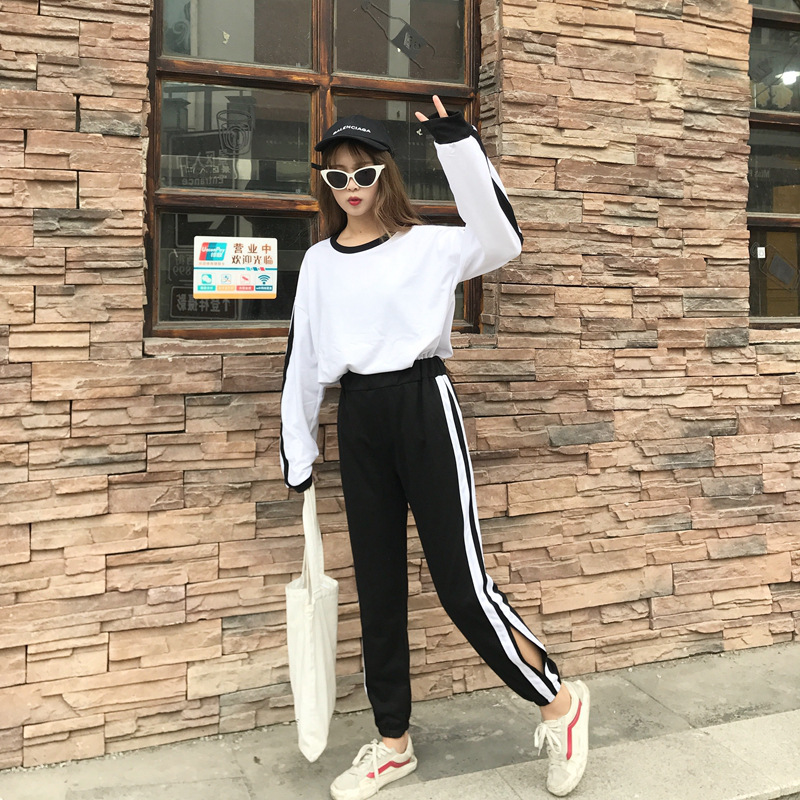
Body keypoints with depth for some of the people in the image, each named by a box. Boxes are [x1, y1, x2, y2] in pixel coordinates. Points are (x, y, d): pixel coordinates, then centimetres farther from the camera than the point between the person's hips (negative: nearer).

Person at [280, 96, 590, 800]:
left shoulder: (429, 245, 0)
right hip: (359, 419, 5)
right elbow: (303, 359, 15)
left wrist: (457, 143, -24)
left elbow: (502, 239, -19)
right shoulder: (319, 261, 13)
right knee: (378, 584, 11)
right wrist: (298, 454, 15)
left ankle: (560, 703, 17)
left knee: (461, 581, -6)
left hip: (423, 405, -5)